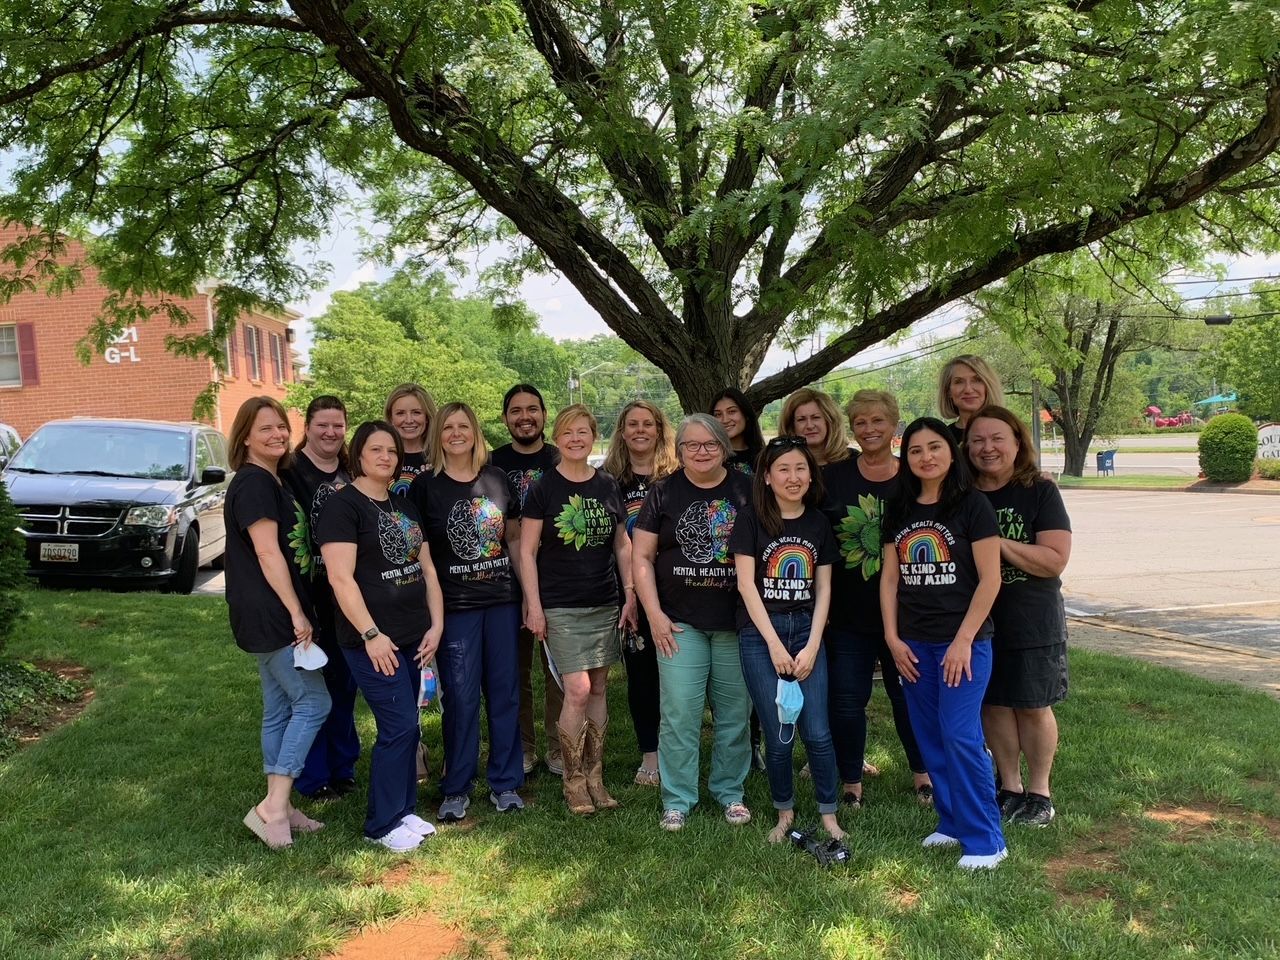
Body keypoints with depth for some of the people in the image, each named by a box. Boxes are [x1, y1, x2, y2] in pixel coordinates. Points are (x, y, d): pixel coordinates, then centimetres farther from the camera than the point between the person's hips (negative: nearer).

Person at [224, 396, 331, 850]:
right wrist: (297, 613, -19)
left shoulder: (270, 481, 16)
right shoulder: (253, 482, -14)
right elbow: (267, 553, -20)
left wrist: (294, 612, 17)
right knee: (313, 703, -7)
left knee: (280, 710, 13)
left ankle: (278, 806, 21)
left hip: (273, 618, 10)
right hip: (271, 617, -10)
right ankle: (273, 806, -3)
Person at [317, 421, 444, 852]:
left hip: (411, 637, 7)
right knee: (399, 726, -6)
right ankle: (382, 824, 10)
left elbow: (426, 568, 16)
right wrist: (371, 634, -20)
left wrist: (436, 624, 6)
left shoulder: (405, 506, 14)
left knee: (405, 727, 12)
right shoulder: (343, 505, -9)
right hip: (373, 640, -7)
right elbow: (341, 577, -17)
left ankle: (404, 809, 27)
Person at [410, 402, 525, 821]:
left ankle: (505, 783, 22)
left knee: (505, 691, 8)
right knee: (461, 697, 3)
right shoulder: (425, 486, -2)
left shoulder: (497, 478, 6)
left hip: (502, 601, 3)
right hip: (454, 605, -3)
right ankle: (456, 789, 18)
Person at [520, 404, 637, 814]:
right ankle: (573, 781, 10)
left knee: (598, 689, 9)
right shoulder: (543, 488, -5)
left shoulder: (608, 486, 6)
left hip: (604, 603, 4)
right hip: (560, 606, -4)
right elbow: (527, 551, -5)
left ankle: (595, 777, 21)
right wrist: (534, 606, -9)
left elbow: (622, 545, 12)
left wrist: (630, 595, 7)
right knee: (578, 691, -8)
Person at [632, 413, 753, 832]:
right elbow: (641, 556, 2)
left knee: (735, 713, 9)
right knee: (679, 714, 0)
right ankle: (677, 800, 14)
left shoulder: (746, 491, 3)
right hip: (680, 623, -1)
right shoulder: (664, 493, 2)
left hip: (736, 623, 1)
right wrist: (655, 615, -6)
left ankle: (730, 791, 27)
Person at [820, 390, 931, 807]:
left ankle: (923, 772, 34)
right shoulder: (833, 476, 0)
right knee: (846, 701, 5)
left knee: (909, 696, 13)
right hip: (847, 614, 0)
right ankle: (851, 779, 23)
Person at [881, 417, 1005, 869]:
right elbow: (889, 577, 10)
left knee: (960, 737, -8)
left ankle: (984, 839, 4)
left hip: (963, 640, -5)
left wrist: (963, 640, -14)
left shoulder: (973, 505, -6)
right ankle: (953, 822, 25)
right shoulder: (899, 511, 9)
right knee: (930, 739, 10)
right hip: (914, 643, 5)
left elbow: (990, 579, -9)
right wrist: (892, 637, 2)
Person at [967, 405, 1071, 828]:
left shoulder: (1040, 492, -8)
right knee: (993, 705, 10)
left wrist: (998, 543, -23)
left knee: (1033, 708, 8)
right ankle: (1009, 788, 27)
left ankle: (1039, 792, 25)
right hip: (979, 620, 3)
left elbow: (1056, 560, -16)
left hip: (1033, 622, -3)